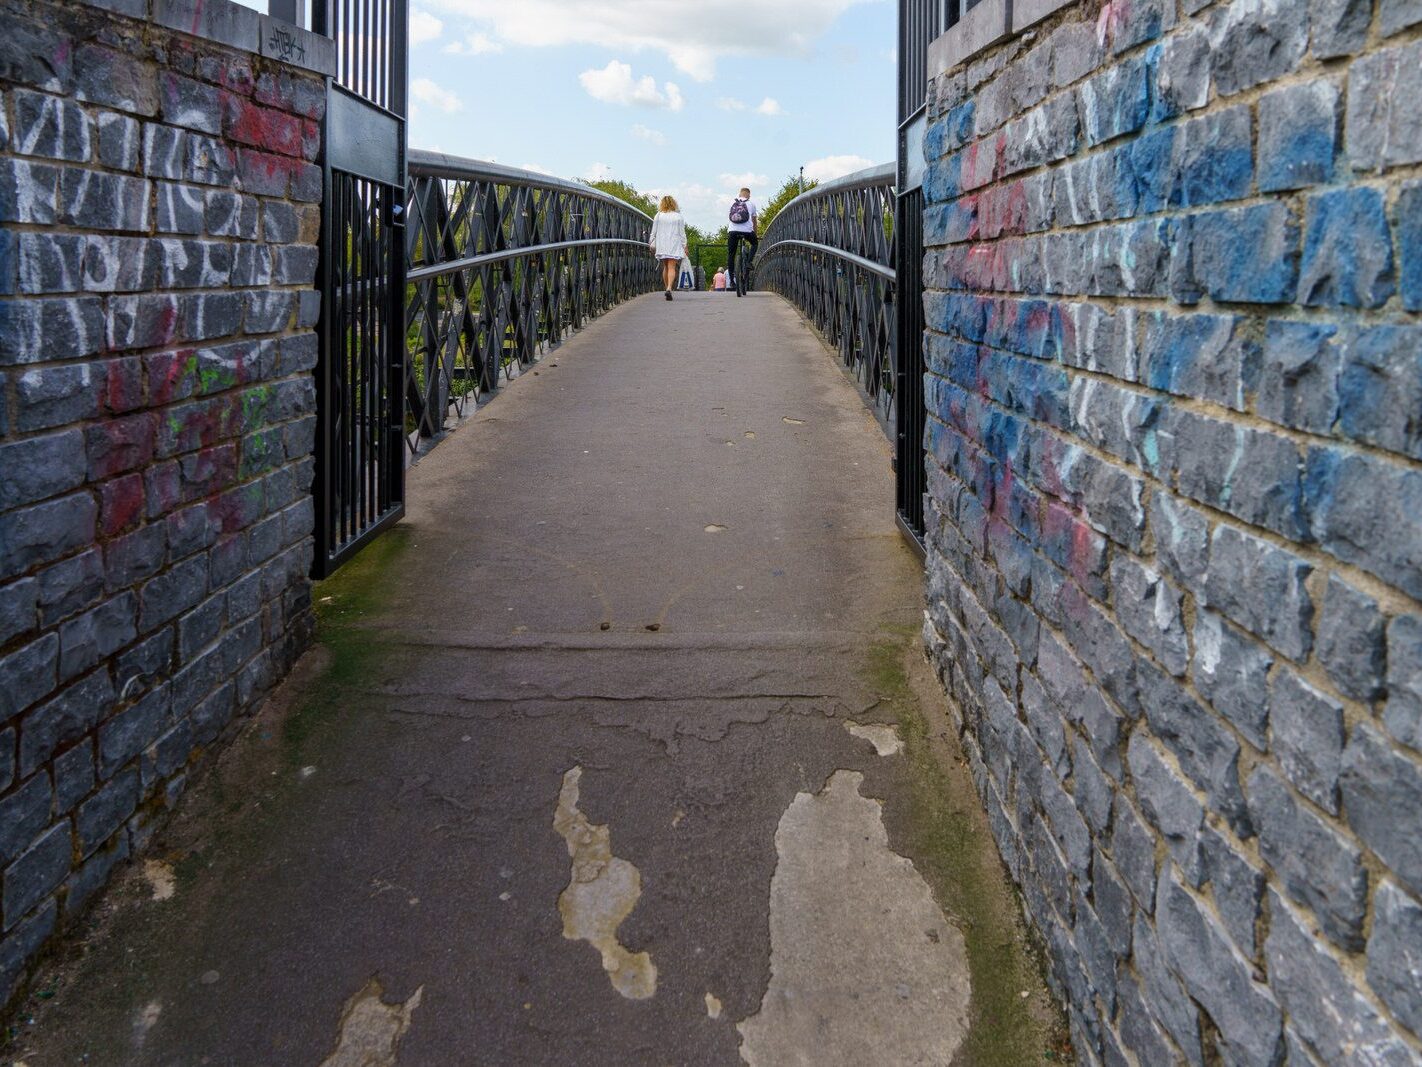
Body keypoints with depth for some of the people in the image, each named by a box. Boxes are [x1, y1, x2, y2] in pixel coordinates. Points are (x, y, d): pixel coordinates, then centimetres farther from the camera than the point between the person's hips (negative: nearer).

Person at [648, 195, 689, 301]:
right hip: (674, 245, -2)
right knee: (671, 267, -7)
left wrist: (652, 244, 13)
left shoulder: (658, 216, 2)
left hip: (662, 246, 2)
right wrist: (685, 246, 9)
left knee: (665, 267, 16)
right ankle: (669, 288, -25)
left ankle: (667, 288, 18)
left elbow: (654, 232, 4)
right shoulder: (678, 216, -1)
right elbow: (682, 233, 2)